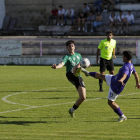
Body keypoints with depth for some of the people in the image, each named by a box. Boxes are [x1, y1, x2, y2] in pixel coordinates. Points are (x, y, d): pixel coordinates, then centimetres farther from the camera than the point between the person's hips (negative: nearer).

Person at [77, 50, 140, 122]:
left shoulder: (126, 67, -33)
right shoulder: (131, 65, -3)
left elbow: (125, 74, -54)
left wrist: (121, 80, -75)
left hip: (115, 87, -9)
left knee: (110, 102, 2)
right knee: (100, 76, 21)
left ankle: (122, 117, 8)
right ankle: (87, 73, 42)